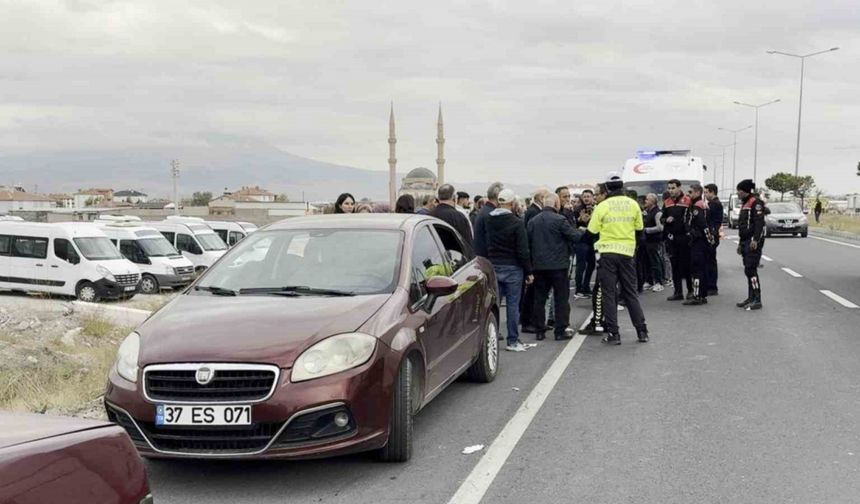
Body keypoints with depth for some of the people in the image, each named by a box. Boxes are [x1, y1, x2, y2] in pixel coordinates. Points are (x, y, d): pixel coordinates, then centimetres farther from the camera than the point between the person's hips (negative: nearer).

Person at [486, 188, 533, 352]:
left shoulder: (489, 221, 4)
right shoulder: (516, 222, -13)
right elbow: (523, 251, -11)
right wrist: (528, 272, -5)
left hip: (493, 267, 5)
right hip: (512, 268, -5)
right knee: (512, 304, 1)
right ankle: (513, 341, 4)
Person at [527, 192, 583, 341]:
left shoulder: (532, 221, 5)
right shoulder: (559, 220, -13)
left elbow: (528, 243, 10)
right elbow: (575, 236, -11)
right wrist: (582, 232, 9)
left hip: (539, 265, 5)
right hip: (558, 265, -5)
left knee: (539, 298, 10)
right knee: (561, 298, 5)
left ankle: (539, 330, 12)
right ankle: (561, 331, 6)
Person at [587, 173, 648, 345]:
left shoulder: (603, 206, -9)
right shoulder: (633, 204, -1)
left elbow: (593, 229, -5)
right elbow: (639, 227, 9)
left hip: (608, 252, -3)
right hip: (627, 252, 3)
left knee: (609, 293, 3)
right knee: (630, 292, 12)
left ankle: (613, 333, 1)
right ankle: (642, 331, 12)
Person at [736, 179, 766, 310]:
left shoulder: (755, 202, -9)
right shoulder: (745, 203, 22)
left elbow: (759, 222, -19)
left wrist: (755, 240, -26)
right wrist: (740, 243, 25)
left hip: (753, 242, -10)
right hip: (745, 242, 10)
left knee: (751, 270, -13)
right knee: (748, 270, 11)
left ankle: (757, 300, -12)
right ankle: (751, 298, 17)